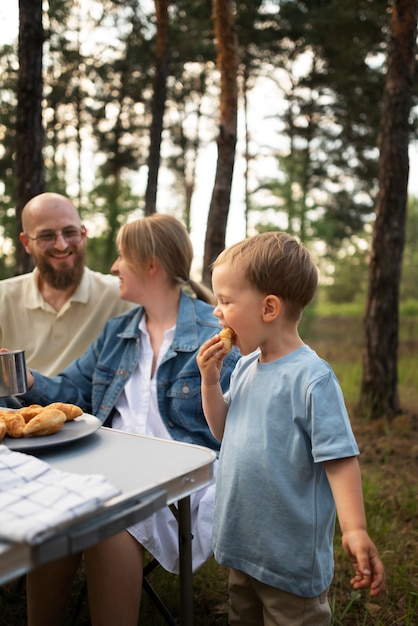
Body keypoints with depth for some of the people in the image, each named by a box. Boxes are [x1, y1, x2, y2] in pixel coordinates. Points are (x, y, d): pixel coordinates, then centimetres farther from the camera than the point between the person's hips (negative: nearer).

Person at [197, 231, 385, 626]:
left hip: (291, 553, -8)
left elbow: (339, 457, -21)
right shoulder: (245, 366, 2)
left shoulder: (312, 377, -22)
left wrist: (355, 530, -28)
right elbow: (223, 431, 10)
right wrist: (210, 379, -4)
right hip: (242, 541, 8)